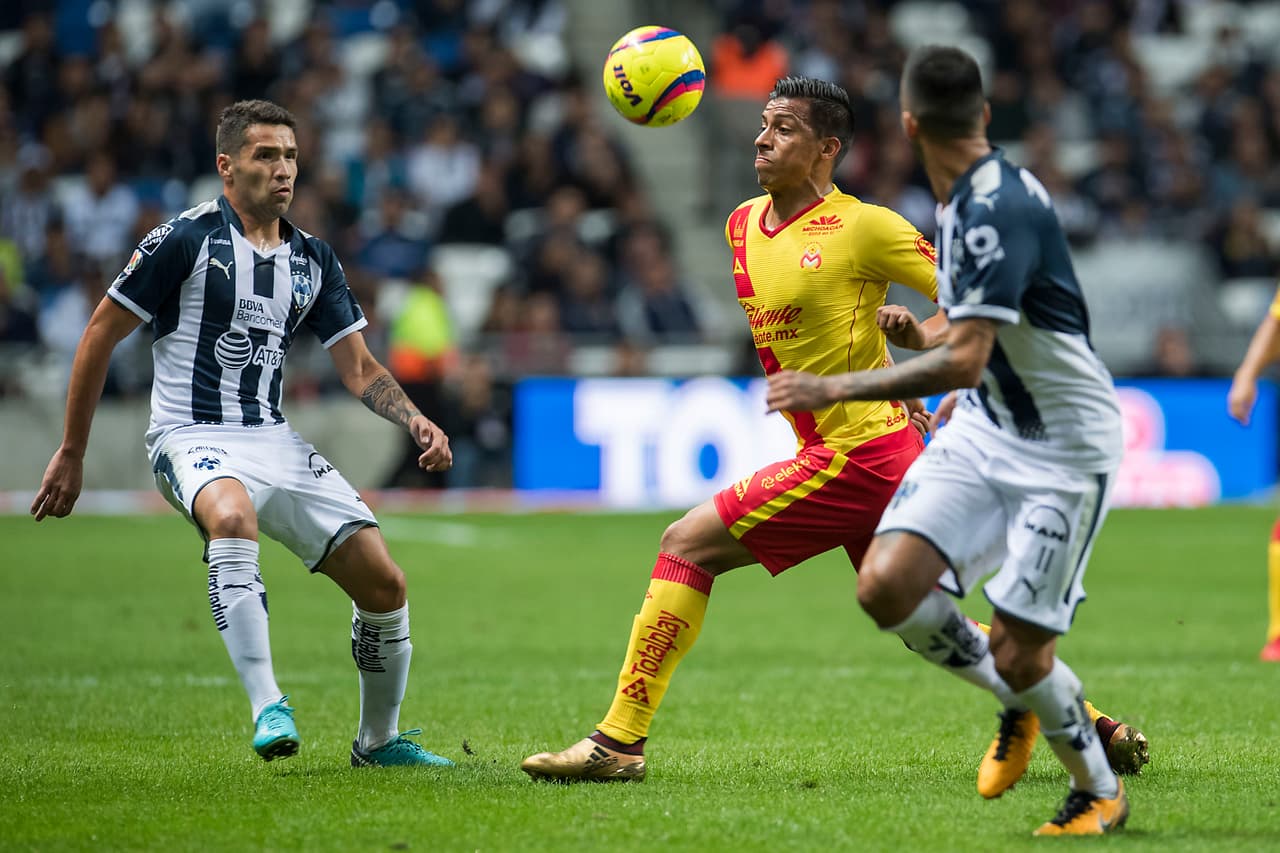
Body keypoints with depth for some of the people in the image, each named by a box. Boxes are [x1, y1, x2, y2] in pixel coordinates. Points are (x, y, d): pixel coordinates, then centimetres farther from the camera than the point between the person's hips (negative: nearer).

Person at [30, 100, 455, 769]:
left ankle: (378, 741, 17)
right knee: (232, 516, -41)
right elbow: (100, 334, -3)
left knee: (385, 584, -4)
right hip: (191, 436, -6)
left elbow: (359, 370, 11)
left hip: (274, 439, 6)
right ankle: (267, 708, -40)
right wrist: (71, 454, -2)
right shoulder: (187, 238, -7)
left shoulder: (313, 259, 10)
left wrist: (414, 420, -9)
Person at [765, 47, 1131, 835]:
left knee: (1017, 654, -8)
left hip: (1065, 452, -8)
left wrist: (834, 389, -29)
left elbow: (963, 361, -32)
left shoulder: (997, 210, -25)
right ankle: (1024, 701, 15)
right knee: (886, 585, -10)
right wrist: (922, 331, 33)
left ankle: (1100, 791, 20)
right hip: (987, 431, 8)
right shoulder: (972, 200, 4)